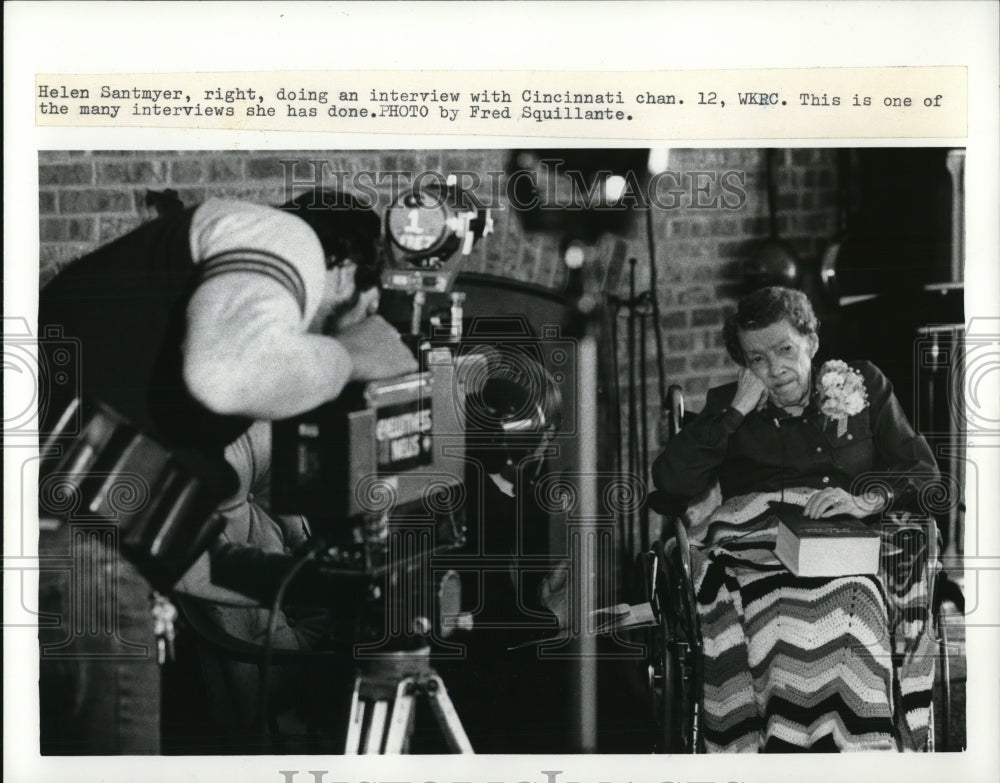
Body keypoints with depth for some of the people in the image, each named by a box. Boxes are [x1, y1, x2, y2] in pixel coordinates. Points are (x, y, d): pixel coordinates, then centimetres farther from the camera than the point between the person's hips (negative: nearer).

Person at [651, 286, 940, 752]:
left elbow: (923, 472, 10)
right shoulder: (728, 406, 19)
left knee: (847, 613, -38)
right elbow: (670, 481, 4)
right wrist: (738, 410, 1)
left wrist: (867, 499, -11)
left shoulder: (863, 386, 19)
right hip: (757, 552, 0)